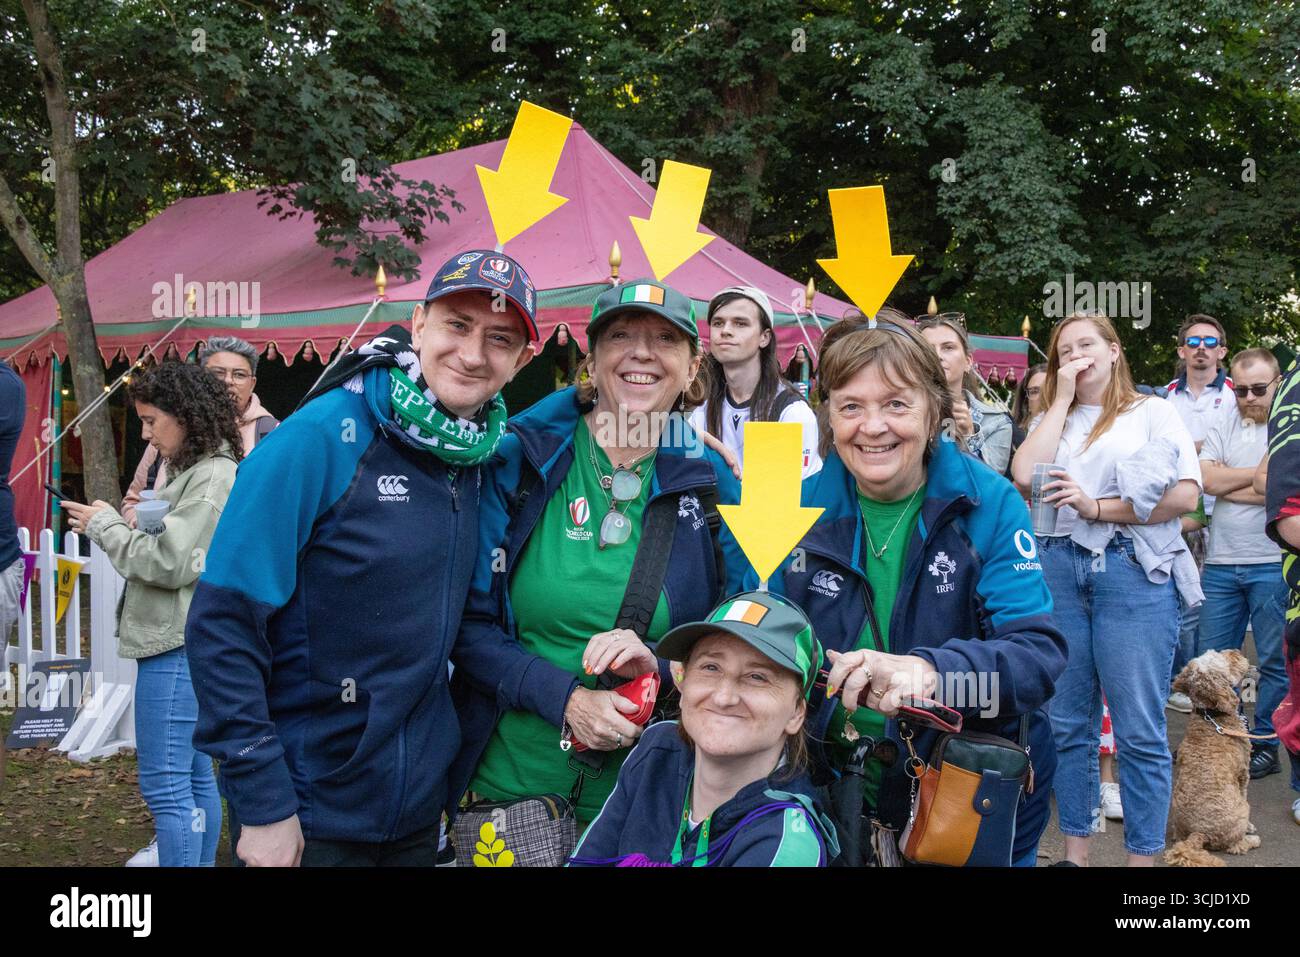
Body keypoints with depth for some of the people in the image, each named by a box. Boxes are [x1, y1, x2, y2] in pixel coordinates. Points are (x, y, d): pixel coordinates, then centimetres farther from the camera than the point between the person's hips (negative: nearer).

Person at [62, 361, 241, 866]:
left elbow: (170, 563, -18)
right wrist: (115, 524, 2)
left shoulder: (212, 476, -13)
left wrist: (105, 525, -6)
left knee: (165, 785, -6)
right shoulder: (193, 470, 17)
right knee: (195, 777, 15)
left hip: (178, 644, -10)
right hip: (179, 641, 10)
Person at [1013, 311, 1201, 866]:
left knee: (1139, 730, -2)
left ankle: (1142, 856, 8)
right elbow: (1024, 476, -3)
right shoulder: (1053, 421, 17)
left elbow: (1185, 495, -7)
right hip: (1059, 569, 4)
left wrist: (1095, 506, -10)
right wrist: (1062, 399, 1)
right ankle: (1075, 851, 19)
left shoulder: (1152, 413, 6)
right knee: (1068, 723, 9)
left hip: (1133, 571, -4)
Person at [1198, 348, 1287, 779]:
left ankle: (1265, 744, 16)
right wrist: (1260, 474, -9)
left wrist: (1228, 484, -9)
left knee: (1275, 662, 4)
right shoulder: (1223, 428, 9)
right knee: (1211, 659, 8)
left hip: (1272, 565, -4)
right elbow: (1208, 480, -4)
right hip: (1220, 564, 4)